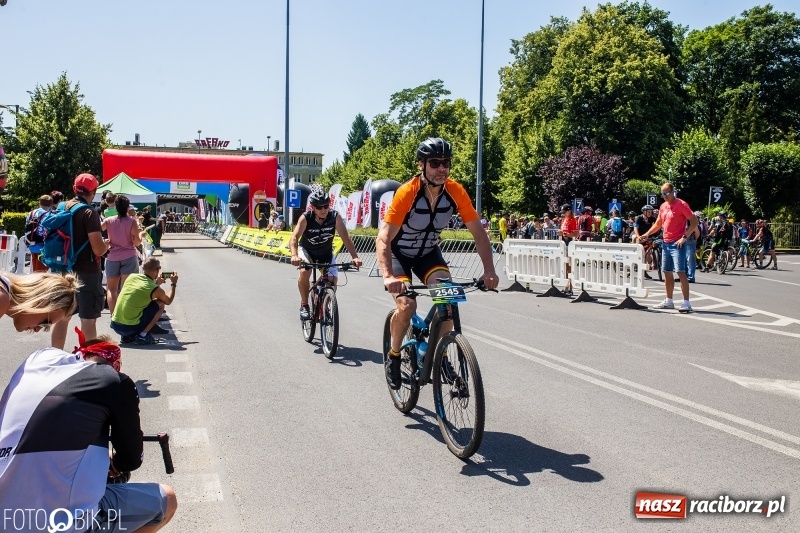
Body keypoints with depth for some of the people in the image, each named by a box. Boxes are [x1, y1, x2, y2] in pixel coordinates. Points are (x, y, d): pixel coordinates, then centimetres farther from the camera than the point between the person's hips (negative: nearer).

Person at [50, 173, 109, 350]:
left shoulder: (62, 209, 7)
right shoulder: (89, 213, -15)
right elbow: (98, 249, -21)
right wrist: (107, 243, 1)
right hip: (86, 273, -7)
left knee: (62, 317, 16)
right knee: (88, 321, -2)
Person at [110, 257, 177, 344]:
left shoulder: (131, 277, 5)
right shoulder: (155, 289, -10)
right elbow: (168, 301, 13)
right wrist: (173, 284, 24)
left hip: (115, 325, 6)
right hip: (130, 328, -6)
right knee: (160, 304, 8)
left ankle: (127, 336, 18)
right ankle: (143, 336, 1)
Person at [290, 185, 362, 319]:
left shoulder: (335, 217, -26)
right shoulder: (305, 218, -29)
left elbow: (346, 238, -27)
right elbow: (294, 238, -37)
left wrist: (355, 257, -39)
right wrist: (294, 255, -56)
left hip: (326, 253, 2)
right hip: (307, 250, -2)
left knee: (332, 279, -14)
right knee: (304, 271, -30)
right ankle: (304, 305, -11)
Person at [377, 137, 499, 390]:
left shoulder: (455, 192, -20)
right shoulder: (407, 193, -31)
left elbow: (479, 233, -14)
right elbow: (383, 240, -35)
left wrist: (489, 271, -27)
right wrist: (388, 277, -50)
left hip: (429, 252, 3)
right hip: (400, 253, -3)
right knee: (407, 306, -23)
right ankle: (394, 355, 4)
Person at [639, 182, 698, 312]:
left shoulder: (681, 204, -8)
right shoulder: (663, 206, 13)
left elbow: (694, 221, -11)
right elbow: (658, 224, 24)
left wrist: (685, 237, -19)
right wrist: (647, 234, 9)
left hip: (677, 244, -8)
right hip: (665, 243, 8)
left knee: (680, 272, -13)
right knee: (667, 273, 12)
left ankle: (686, 303, -14)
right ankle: (668, 301, 21)